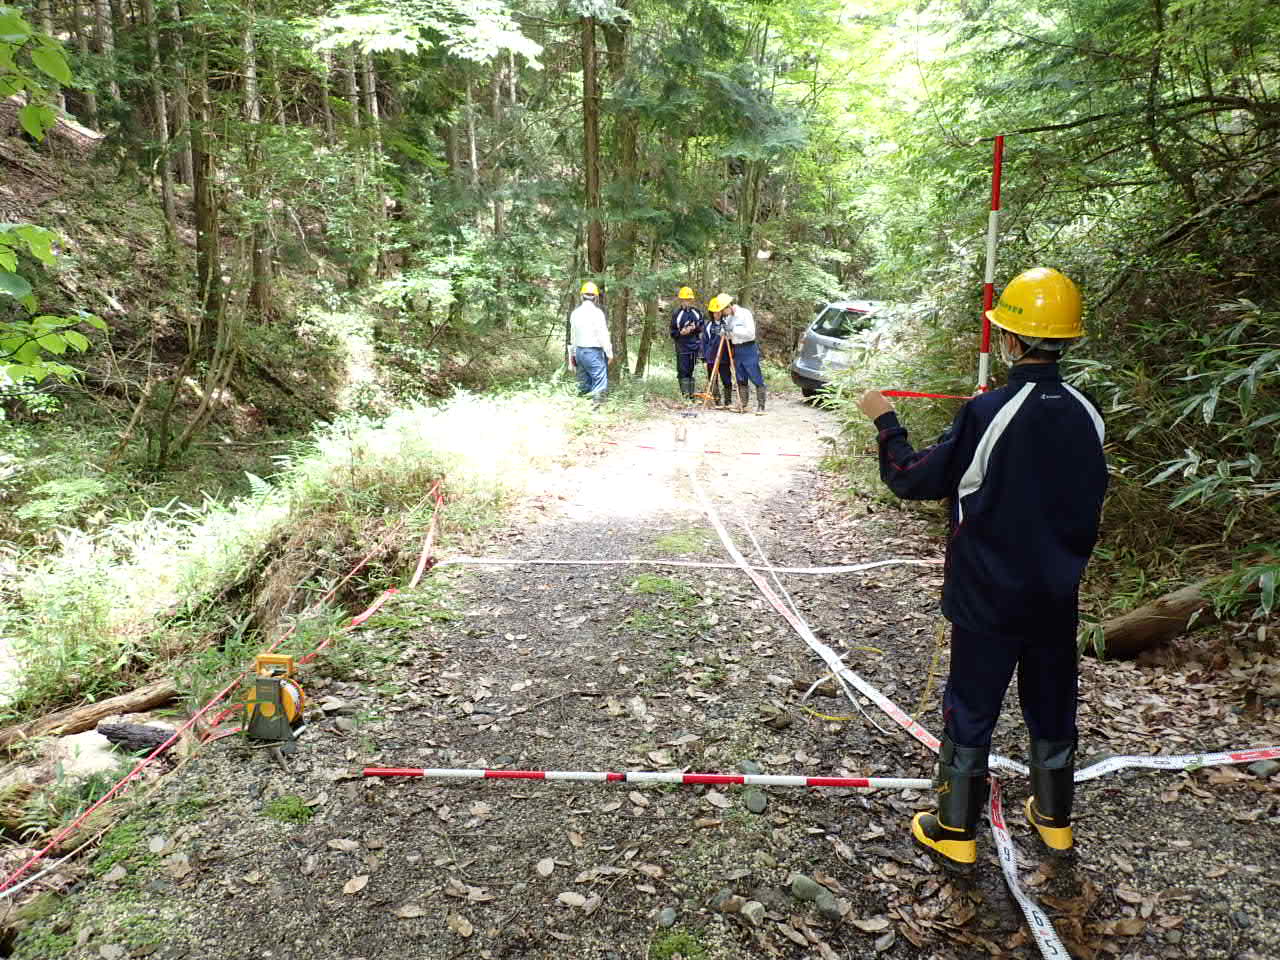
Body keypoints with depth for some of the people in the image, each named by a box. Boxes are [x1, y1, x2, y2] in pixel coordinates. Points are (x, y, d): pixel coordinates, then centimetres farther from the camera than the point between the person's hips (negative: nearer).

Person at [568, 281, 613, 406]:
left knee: (584, 381, 17)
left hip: (579, 351, 7)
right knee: (600, 381, -6)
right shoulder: (597, 312, -13)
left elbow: (572, 335, 12)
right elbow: (603, 335, -13)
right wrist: (609, 353, -5)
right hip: (594, 352, -7)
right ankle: (596, 404, -15)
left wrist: (572, 354, 20)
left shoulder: (575, 312, 7)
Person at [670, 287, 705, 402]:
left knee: (690, 371, 9)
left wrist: (695, 328, -5)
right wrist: (680, 333, -18)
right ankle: (685, 393, -5)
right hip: (682, 346, -3)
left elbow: (703, 326, 15)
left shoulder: (697, 312, 7)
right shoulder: (676, 313, -2)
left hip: (694, 346, 3)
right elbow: (672, 331, 1)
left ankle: (691, 394, 14)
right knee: (683, 371, -6)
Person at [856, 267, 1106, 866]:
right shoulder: (1085, 415, -4)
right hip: (1057, 597, 5)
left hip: (988, 597, -5)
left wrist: (885, 422, 0)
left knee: (971, 711, 8)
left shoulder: (988, 413, -21)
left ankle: (955, 832, 20)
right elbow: (1089, 502, 9)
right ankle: (1055, 819, 37)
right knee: (1052, 706, 20)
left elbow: (913, 479, -13)